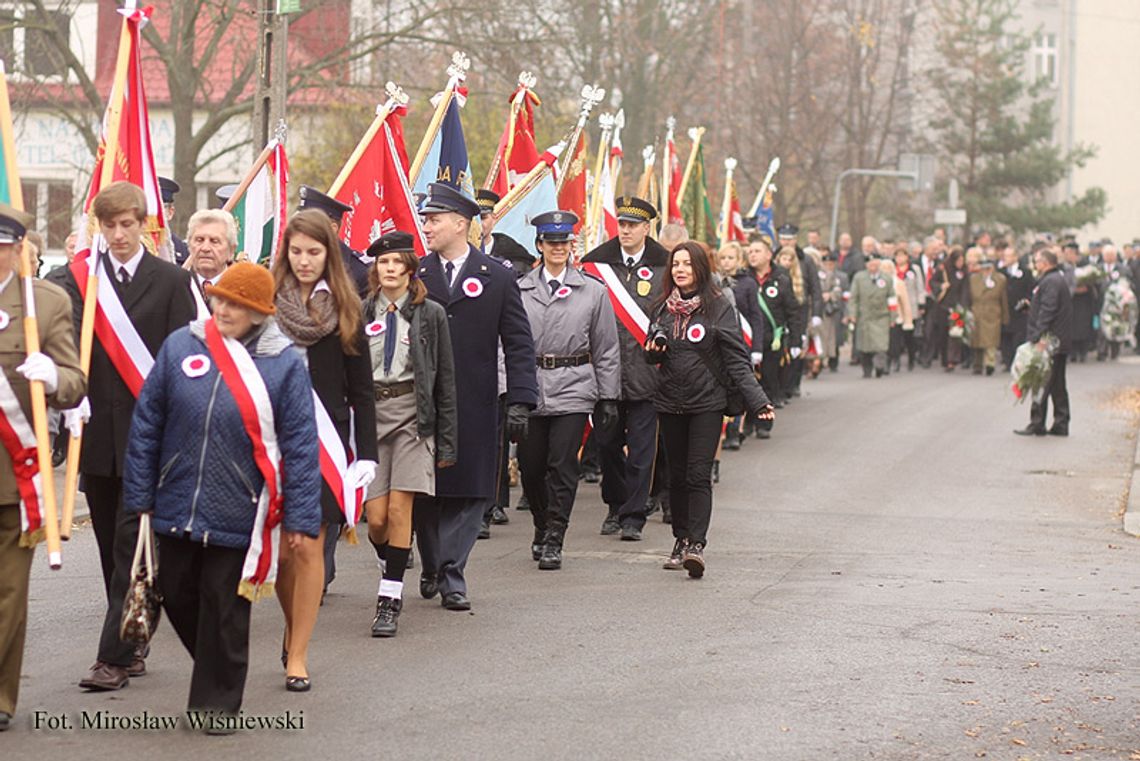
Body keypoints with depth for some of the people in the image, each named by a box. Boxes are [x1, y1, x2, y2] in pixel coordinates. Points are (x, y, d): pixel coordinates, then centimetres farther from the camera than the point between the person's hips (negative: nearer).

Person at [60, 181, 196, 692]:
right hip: (98, 433, 4)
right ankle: (131, 646, 21)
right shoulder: (83, 277, 8)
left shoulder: (170, 280, 0)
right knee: (113, 547, 10)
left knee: (131, 544, -7)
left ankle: (115, 657, -8)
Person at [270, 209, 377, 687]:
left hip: (325, 440, 0)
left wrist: (366, 453, -1)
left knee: (308, 547, -3)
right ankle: (293, 626, 28)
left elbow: (361, 390, 6)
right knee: (279, 547, 1)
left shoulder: (344, 311, 4)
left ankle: (297, 654, 5)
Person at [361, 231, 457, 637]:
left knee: (399, 509, -10)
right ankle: (390, 568, 29)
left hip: (413, 416, -1)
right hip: (369, 413, 1)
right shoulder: (360, 314, 6)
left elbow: (445, 381, 6)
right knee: (376, 518, -2)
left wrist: (446, 442, 3)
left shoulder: (430, 314, 4)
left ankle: (389, 601, -4)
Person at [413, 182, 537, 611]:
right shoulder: (413, 276, 7)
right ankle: (432, 566, 22)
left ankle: (451, 574, 3)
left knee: (469, 493, -2)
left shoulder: (497, 279, 3)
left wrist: (520, 401, -7)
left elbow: (518, 345, 2)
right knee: (424, 493, 5)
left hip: (474, 407, -1)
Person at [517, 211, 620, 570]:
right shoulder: (520, 290, 6)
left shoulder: (592, 291, 6)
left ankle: (554, 541, 0)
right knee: (530, 467, 5)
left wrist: (609, 398, 4)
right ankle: (542, 527, 29)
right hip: (528, 389, 1)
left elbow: (607, 349, 8)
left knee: (562, 466, -7)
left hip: (573, 389, -1)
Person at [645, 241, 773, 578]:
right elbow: (653, 355, 21)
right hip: (670, 402, 4)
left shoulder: (719, 307, -4)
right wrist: (653, 350, -4)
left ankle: (696, 544, -18)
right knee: (677, 475, 9)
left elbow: (737, 358, -7)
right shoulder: (663, 308, 10)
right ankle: (681, 540, 17)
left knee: (698, 475, -12)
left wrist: (757, 400, -17)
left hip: (707, 402, -4)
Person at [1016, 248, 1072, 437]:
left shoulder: (1050, 282, -14)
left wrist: (1038, 336, -27)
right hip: (1061, 342, 10)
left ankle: (1037, 424, -7)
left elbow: (1047, 311, -23)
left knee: (1041, 385, -7)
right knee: (1058, 385, 12)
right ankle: (1061, 425, 14)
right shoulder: (1059, 280, 18)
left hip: (1048, 342, -10)